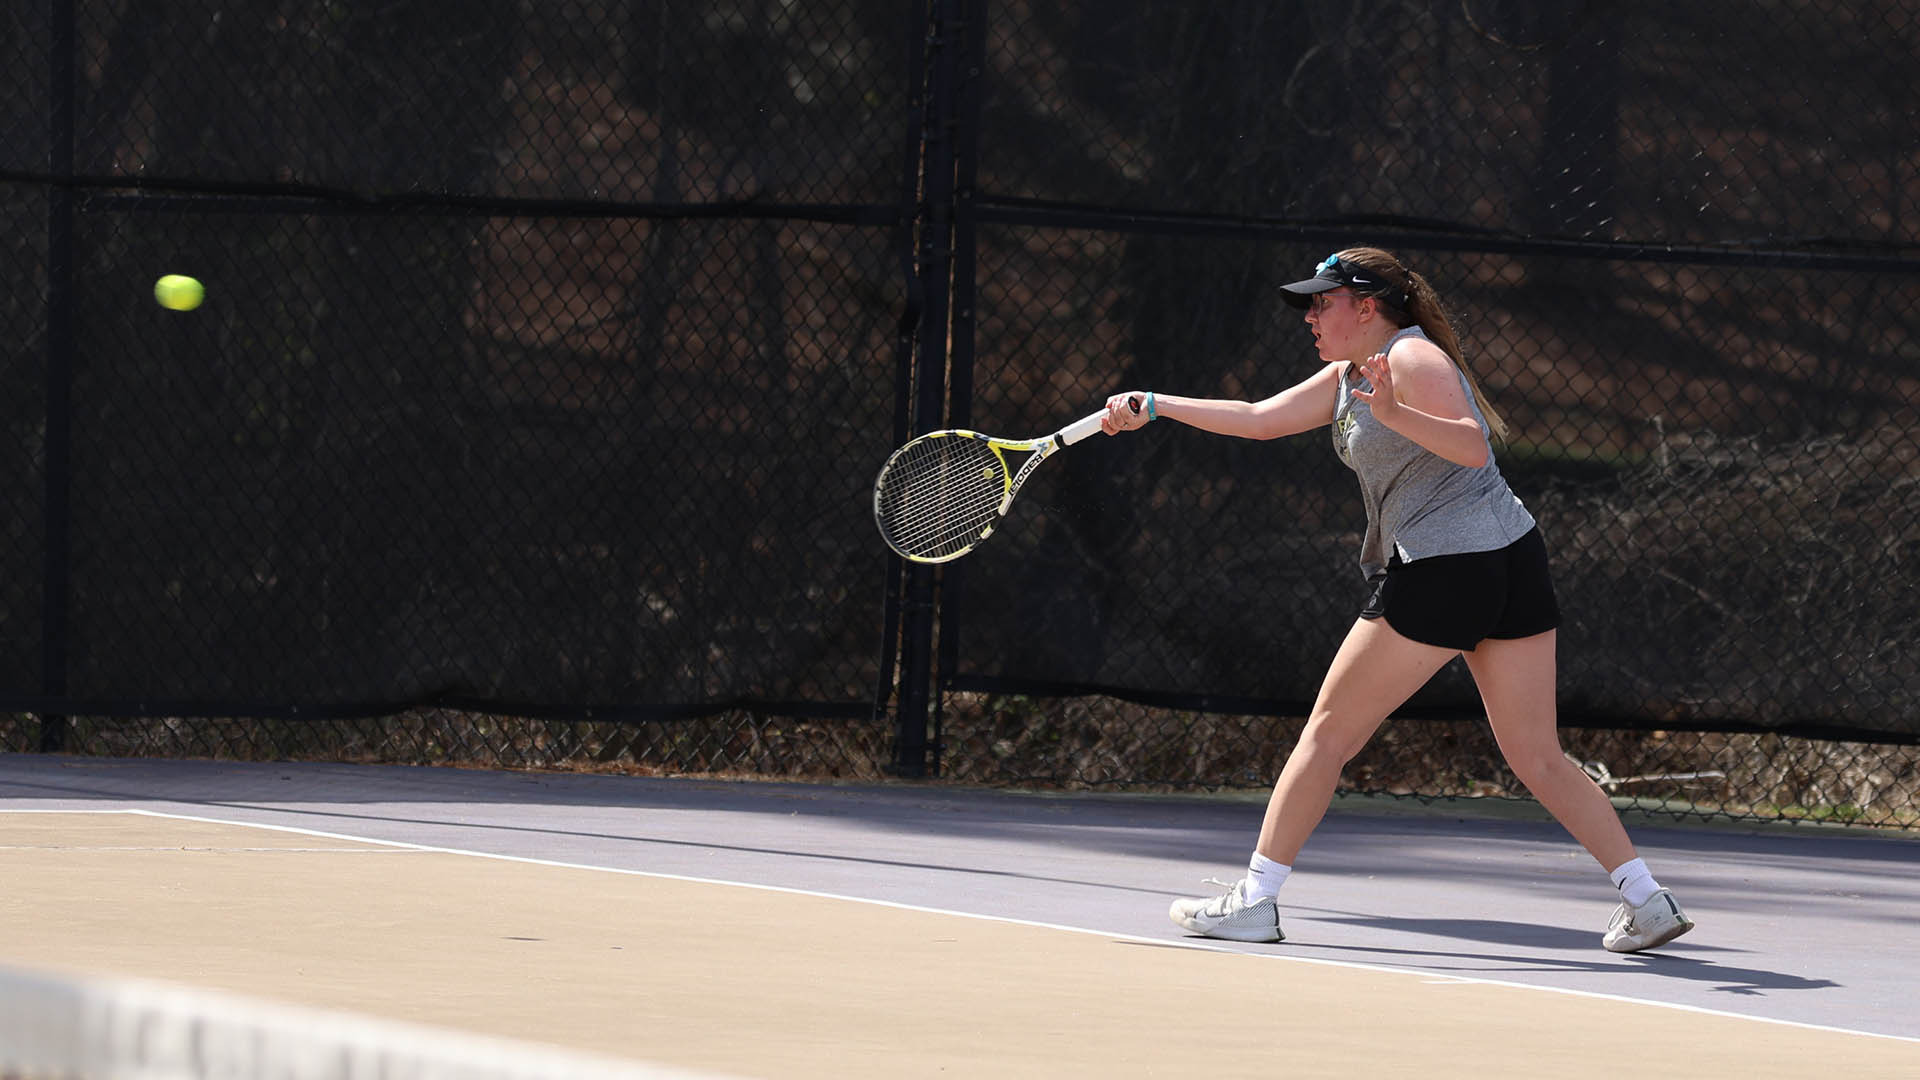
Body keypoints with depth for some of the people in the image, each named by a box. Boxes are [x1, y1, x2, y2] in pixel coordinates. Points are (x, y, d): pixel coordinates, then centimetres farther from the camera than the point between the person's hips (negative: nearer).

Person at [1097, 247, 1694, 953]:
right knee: (1538, 761, 8)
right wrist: (1153, 407, 16)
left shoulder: (1412, 358, -8)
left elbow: (1472, 445, -20)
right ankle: (1646, 900, 1)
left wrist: (1395, 414, -34)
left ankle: (1254, 900, 5)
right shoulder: (1346, 377, 19)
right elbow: (1258, 419, 20)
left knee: (1328, 733, 1)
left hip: (1443, 572, -9)